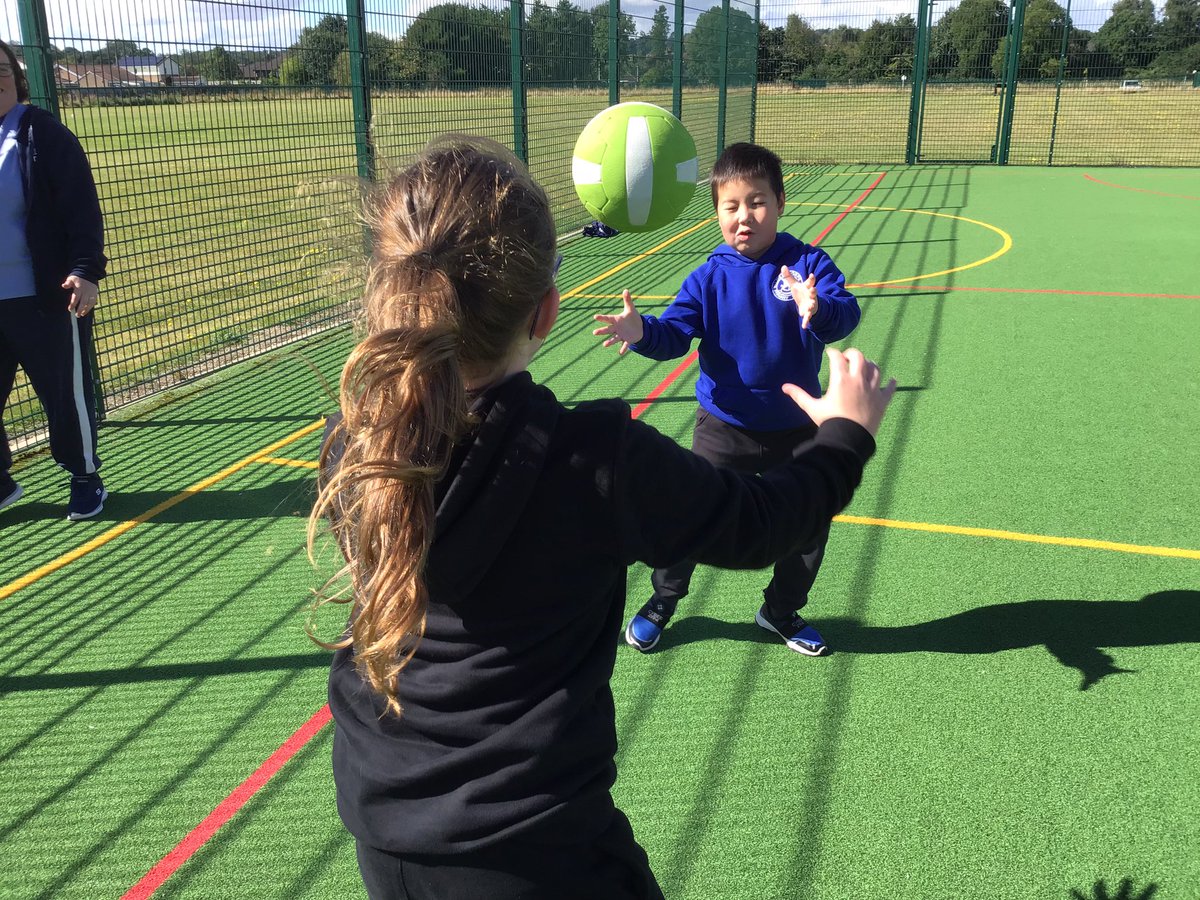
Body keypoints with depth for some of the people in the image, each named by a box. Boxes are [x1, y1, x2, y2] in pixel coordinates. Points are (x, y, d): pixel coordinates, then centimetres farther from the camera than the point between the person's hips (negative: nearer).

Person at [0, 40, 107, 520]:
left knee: (66, 394, 6)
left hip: (45, 298, -4)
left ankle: (85, 478, 24)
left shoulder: (43, 134, -5)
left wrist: (86, 270, -19)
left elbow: (82, 208, -9)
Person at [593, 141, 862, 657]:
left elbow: (846, 312, -25)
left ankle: (781, 610, 37)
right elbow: (674, 335, -14)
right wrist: (641, 332, -37)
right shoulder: (709, 279, -8)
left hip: (796, 427, 1)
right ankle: (662, 601, 28)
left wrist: (819, 311, -48)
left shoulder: (808, 265, -11)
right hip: (725, 427, -1)